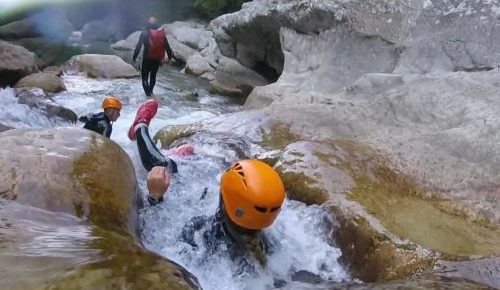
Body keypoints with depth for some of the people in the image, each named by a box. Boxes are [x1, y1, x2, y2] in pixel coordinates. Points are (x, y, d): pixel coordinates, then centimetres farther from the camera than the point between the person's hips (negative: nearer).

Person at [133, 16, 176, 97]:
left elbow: (138, 46, -10)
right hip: (158, 59, 4)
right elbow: (167, 46, 4)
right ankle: (150, 91, 35)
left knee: (144, 76, 4)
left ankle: (148, 92, -12)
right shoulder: (162, 33, -1)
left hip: (147, 59, -4)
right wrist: (170, 55, 16)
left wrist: (134, 56, -3)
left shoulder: (145, 34, -9)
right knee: (153, 75, 23)